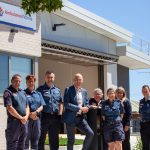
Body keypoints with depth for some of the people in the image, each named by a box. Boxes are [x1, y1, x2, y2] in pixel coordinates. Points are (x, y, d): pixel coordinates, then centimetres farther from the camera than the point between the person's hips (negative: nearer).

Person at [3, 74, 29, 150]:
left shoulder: (22, 92, 17)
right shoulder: (8, 92, -6)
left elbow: (27, 106, 17)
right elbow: (9, 108, -15)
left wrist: (26, 116, -3)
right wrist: (21, 118, -12)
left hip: (24, 122, 7)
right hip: (14, 121, -7)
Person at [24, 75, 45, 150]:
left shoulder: (38, 94, 16)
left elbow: (41, 106, 8)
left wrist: (36, 112, -10)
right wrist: (29, 114, -15)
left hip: (37, 118, 4)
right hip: (27, 118, -4)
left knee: (36, 138, 9)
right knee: (26, 138, -5)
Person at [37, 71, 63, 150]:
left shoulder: (57, 90, 14)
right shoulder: (40, 89, 0)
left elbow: (60, 103, 17)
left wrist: (60, 114, 7)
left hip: (55, 117, 4)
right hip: (44, 116, -4)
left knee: (54, 138, 11)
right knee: (41, 137, 2)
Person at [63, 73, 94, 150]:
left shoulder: (84, 91, 11)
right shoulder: (68, 90, -6)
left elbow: (86, 103, 18)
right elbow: (66, 104, -16)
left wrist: (86, 108, -7)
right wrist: (79, 108, -20)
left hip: (81, 118, 5)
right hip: (71, 118, -5)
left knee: (90, 134, -7)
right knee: (71, 140, 2)